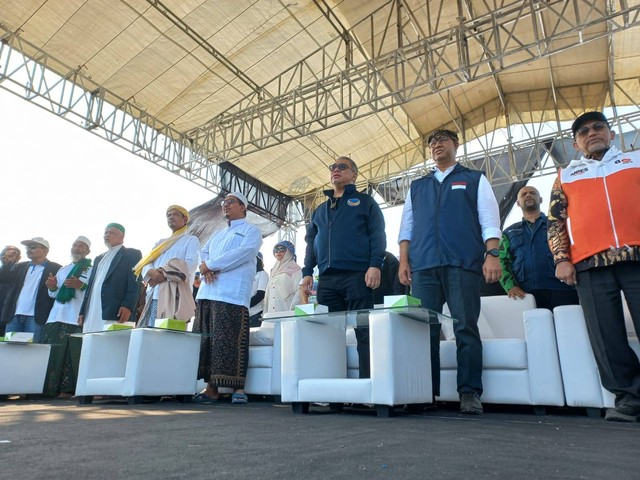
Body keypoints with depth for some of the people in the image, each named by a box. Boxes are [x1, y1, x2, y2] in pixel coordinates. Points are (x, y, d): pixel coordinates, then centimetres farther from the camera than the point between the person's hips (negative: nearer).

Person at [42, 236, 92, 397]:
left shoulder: (91, 270, 6)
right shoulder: (62, 270, 25)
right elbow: (54, 294, 25)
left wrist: (82, 285, -21)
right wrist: (52, 287, 4)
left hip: (77, 318, -6)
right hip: (56, 317, 6)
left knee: (71, 354, -8)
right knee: (52, 353, 2)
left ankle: (68, 389, -3)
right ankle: (49, 388, 7)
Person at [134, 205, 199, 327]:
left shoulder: (191, 240, 9)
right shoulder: (160, 243, 29)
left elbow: (190, 264, -8)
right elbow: (146, 263, 16)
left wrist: (164, 273, -14)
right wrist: (151, 272, -8)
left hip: (175, 296, -6)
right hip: (153, 296, 6)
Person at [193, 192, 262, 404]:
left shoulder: (251, 231, 6)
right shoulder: (217, 234, 29)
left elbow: (243, 253, -11)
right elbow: (203, 253, 19)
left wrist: (210, 264, -9)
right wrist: (205, 270, -5)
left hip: (232, 294, -7)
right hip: (208, 292, 7)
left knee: (230, 341, -10)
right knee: (205, 340, 4)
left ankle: (238, 387, -1)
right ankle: (211, 388, 11)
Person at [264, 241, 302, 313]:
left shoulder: (295, 269, 1)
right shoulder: (273, 271, 21)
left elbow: (298, 292, -7)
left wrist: (293, 310, -17)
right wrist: (266, 312, 12)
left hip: (287, 311, -5)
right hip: (272, 312, 5)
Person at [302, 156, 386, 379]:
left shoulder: (365, 201, 12)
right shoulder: (320, 209, 26)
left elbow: (377, 235, 1)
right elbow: (311, 242, 23)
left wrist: (375, 265, -13)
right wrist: (307, 272, 11)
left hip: (356, 275, -5)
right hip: (326, 278, 5)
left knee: (364, 331, -6)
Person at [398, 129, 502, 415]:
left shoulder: (474, 179, 17)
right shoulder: (417, 186, 25)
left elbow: (489, 220, 6)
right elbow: (407, 225, 19)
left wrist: (492, 255, -7)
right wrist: (403, 260, 7)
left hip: (463, 263, -2)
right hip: (423, 265, 3)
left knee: (466, 328, -4)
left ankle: (470, 393, 2)